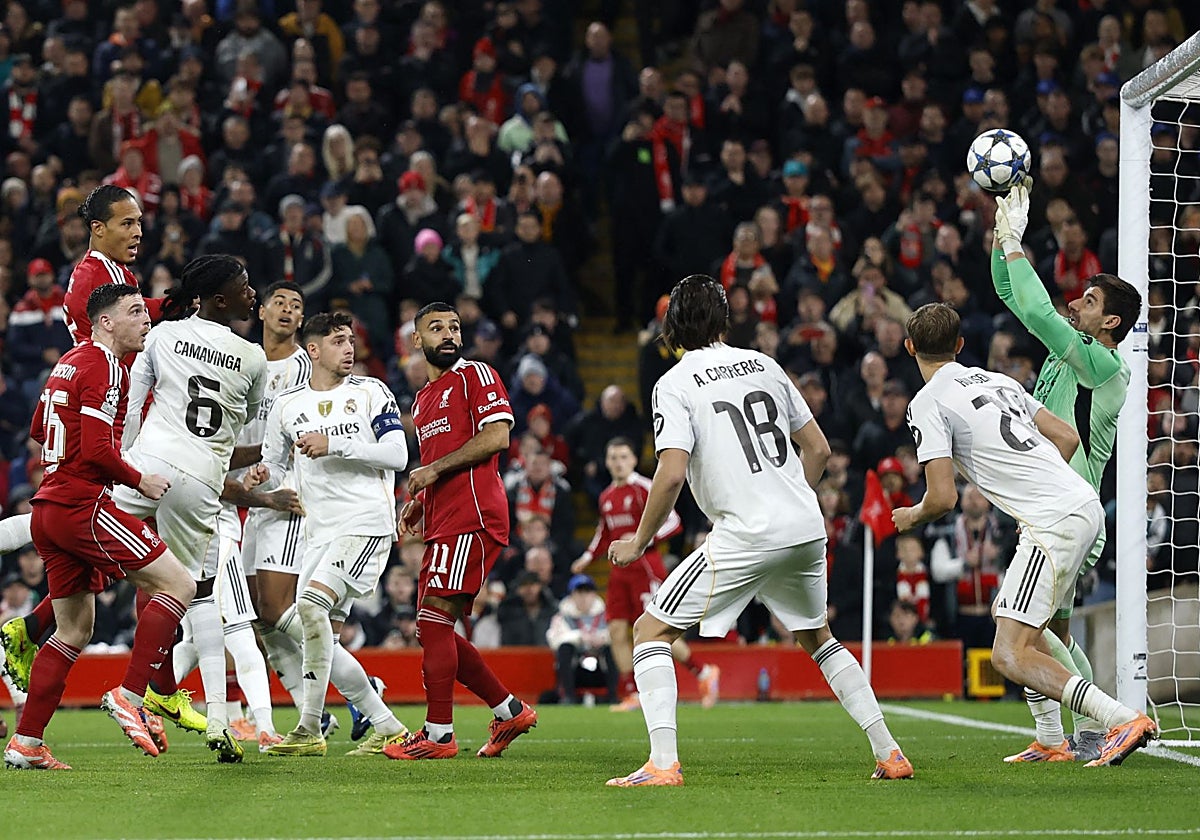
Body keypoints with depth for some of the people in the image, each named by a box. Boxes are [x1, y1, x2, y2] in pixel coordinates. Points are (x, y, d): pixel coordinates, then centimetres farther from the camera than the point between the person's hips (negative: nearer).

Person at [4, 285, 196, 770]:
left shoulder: (69, 362, 19)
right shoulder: (104, 367, -11)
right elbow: (97, 452, -19)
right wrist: (140, 482, -7)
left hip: (48, 509, 10)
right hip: (84, 507, -10)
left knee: (75, 631, 14)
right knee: (178, 585, -7)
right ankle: (129, 696, -12)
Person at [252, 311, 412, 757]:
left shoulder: (371, 393, 2)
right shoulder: (287, 405, 13)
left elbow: (397, 454, -8)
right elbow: (275, 465, 21)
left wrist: (334, 444, -16)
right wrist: (262, 474, -3)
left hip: (367, 523, -6)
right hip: (320, 532, 6)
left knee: (311, 603, -24)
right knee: (322, 639, 0)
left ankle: (309, 729, -18)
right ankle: (389, 729, 11)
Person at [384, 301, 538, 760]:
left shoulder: (476, 375, 0)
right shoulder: (423, 399, 25)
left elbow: (496, 435, -14)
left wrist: (434, 468, -14)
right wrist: (416, 504, 14)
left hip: (472, 516, -9)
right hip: (445, 523, 9)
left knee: (434, 620, -13)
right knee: (436, 631, 7)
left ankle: (438, 734, -10)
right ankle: (510, 710, 15)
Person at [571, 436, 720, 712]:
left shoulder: (644, 488, -9)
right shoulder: (606, 497, 14)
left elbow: (673, 522, -13)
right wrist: (587, 558, 16)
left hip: (645, 565, -8)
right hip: (620, 570, 8)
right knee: (617, 630, -1)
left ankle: (705, 673, 5)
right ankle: (631, 694, 4)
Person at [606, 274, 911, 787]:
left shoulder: (674, 384, -2)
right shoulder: (763, 366, 15)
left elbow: (671, 475, -13)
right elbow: (818, 448, 17)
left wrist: (639, 542, 0)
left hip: (746, 534, -6)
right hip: (808, 529, 6)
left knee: (651, 630, 2)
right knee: (816, 637, 28)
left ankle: (663, 763, -12)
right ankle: (888, 752, 21)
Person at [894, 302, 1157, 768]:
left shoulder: (929, 403, -4)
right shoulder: (997, 381, 19)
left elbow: (943, 498, -10)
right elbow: (1067, 437, 21)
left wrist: (913, 516, 12)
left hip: (1054, 522, -9)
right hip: (1087, 505, 9)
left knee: (1010, 655, -10)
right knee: (1008, 614, 26)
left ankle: (1125, 720, -23)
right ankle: (1053, 742, 22)